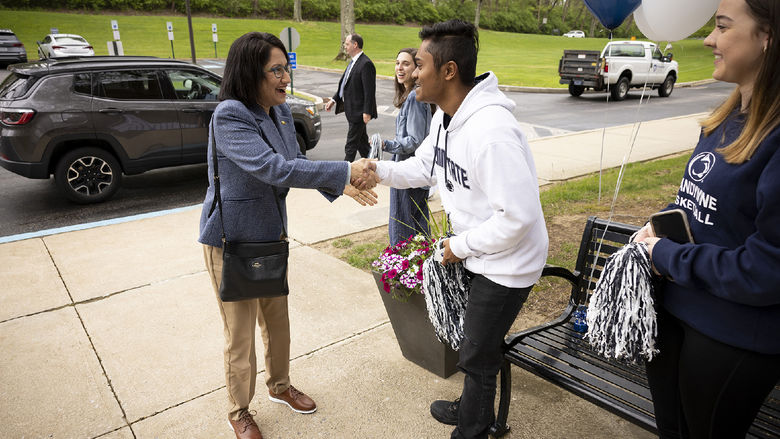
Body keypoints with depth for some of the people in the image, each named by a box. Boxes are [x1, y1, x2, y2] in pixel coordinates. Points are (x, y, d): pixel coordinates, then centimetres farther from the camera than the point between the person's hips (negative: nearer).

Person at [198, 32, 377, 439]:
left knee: (277, 319, 21)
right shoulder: (229, 116, -24)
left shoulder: (280, 111, 2)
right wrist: (344, 171, -34)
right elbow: (275, 169, -35)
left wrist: (341, 186, -9)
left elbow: (296, 161, 7)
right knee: (240, 334, 8)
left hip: (270, 233, 7)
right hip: (231, 240, -7)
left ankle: (279, 385, 46)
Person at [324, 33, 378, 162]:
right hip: (352, 110, 10)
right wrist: (334, 100, 14)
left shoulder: (366, 64, -18)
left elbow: (369, 91, -21)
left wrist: (367, 112, -22)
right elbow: (344, 83, 19)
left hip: (358, 112, -10)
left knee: (351, 145, -2)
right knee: (362, 142, 18)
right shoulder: (353, 62, 13)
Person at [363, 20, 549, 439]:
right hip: (478, 253, 9)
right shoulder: (445, 117, -1)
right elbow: (424, 166, 12)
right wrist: (378, 169, -6)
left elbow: (518, 215, -32)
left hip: (506, 263, -9)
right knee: (475, 343, 27)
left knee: (476, 356, 10)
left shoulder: (491, 132, -33)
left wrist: (460, 246, -20)